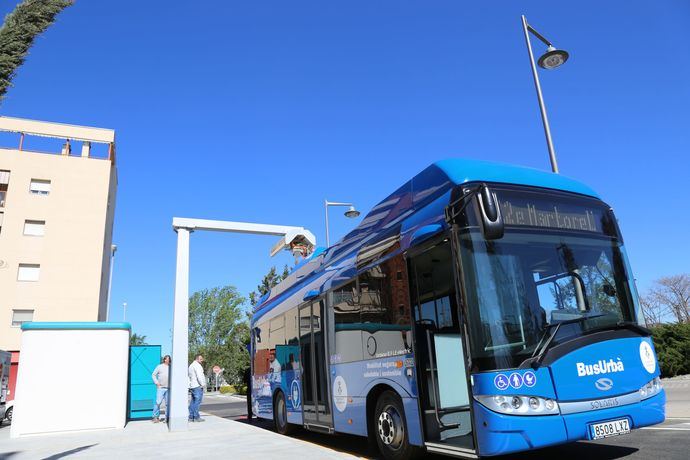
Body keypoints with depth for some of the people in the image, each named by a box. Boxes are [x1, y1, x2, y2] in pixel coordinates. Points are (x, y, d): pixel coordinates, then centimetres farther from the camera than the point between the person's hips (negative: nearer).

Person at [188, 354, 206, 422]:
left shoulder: (191, 365, 22)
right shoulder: (197, 365, -10)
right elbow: (199, 376, -19)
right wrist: (203, 384, -13)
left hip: (192, 386, 10)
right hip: (198, 386, -10)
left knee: (193, 402, 10)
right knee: (197, 401, -9)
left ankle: (191, 417, 11)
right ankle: (196, 417, -9)